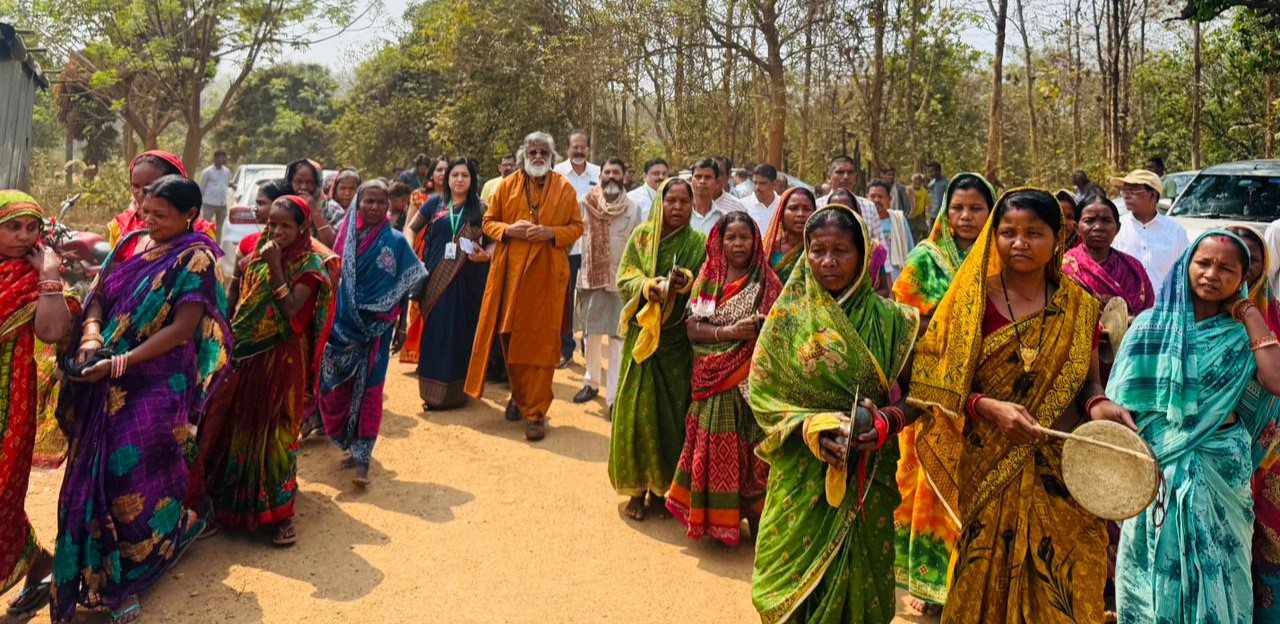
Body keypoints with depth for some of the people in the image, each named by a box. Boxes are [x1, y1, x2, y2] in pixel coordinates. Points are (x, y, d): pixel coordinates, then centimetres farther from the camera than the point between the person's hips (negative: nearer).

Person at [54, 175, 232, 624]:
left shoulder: (196, 257, -11)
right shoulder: (132, 243, 8)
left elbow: (182, 329, -17)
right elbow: (99, 296, 9)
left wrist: (118, 364, -20)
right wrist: (91, 336, -12)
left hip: (157, 384, -6)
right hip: (106, 381, 6)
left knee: (134, 472, -1)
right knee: (97, 470, 13)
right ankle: (96, 566, 32)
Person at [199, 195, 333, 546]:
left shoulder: (309, 264, -7)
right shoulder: (257, 255, 8)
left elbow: (290, 310, -20)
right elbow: (238, 302, 13)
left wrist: (275, 267, -23)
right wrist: (241, 269, -1)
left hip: (281, 360, -5)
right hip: (246, 356, 5)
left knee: (274, 429, -1)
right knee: (234, 426, 12)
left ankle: (280, 511, 10)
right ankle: (229, 499, 30)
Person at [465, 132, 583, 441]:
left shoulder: (565, 188, 5)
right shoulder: (507, 185, 7)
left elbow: (577, 227, 5)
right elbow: (488, 222, 10)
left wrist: (551, 233, -13)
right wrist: (508, 229, -10)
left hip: (547, 274, -2)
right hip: (511, 270, 2)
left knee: (540, 342, -2)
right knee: (511, 337, 7)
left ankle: (536, 411, 3)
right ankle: (519, 395, 28)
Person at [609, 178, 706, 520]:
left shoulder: (698, 243, 2)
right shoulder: (641, 235, 2)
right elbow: (624, 279, -1)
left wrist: (686, 283, -19)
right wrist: (648, 285, -21)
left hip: (677, 340, 0)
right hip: (643, 335, 0)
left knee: (671, 412, 5)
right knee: (638, 410, 1)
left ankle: (660, 487, 20)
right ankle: (636, 487, 14)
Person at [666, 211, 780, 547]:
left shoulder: (767, 282, 2)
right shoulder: (707, 277, 6)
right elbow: (692, 327, -2)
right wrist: (731, 332, -15)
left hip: (751, 380, -1)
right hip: (713, 380, 1)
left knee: (752, 448, 1)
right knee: (714, 450, 4)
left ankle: (754, 515, 14)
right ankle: (712, 516, 16)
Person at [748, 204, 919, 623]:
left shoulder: (888, 319, -3)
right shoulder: (788, 316, -3)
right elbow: (761, 390, -4)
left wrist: (885, 422, -19)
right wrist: (809, 428, -19)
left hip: (866, 476, 0)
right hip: (801, 473, 0)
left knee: (855, 575, 11)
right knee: (792, 572, 9)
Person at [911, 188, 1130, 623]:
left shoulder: (1080, 307, 4)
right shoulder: (972, 299, -3)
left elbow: (1089, 381, 11)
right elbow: (933, 385, -5)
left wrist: (1098, 404, -12)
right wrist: (987, 407, -20)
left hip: (1061, 477, 2)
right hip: (988, 473, -2)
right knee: (986, 584, 7)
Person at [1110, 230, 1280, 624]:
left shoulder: (1241, 334, 1)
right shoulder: (1152, 324, -2)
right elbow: (1124, 398, -1)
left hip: (1220, 470, 1)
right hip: (1155, 467, -1)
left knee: (1215, 575, 11)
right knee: (1154, 572, 11)